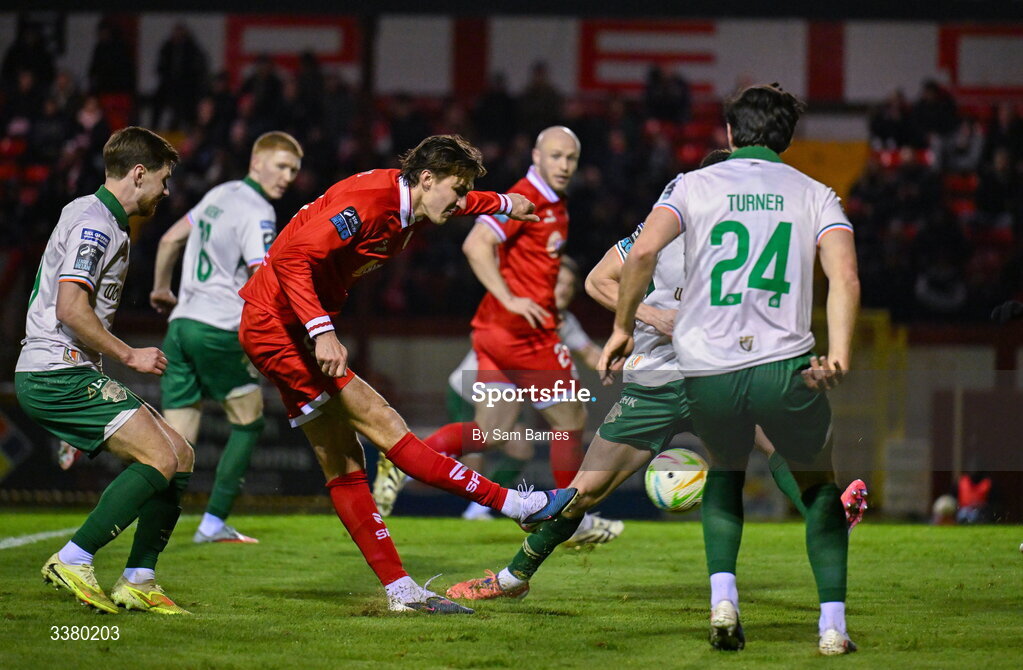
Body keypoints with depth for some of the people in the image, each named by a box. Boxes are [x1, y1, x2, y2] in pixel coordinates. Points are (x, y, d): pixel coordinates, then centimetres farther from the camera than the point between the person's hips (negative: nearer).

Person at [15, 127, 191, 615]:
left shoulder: (100, 220, 21)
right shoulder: (93, 224, -12)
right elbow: (71, 309, -23)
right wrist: (130, 356, -15)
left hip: (71, 375, 10)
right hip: (58, 373, -10)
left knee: (179, 455, 6)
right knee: (158, 460, -19)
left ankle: (137, 580, 5)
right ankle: (73, 563, -19)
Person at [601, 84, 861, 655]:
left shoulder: (695, 185, 10)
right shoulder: (815, 194, 11)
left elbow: (644, 250, -7)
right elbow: (845, 276, -6)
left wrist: (624, 326, 3)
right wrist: (839, 358, -12)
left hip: (708, 371, 1)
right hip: (786, 366, -1)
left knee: (726, 471, 30)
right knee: (819, 485, 22)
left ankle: (723, 598, 10)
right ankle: (833, 624, 12)